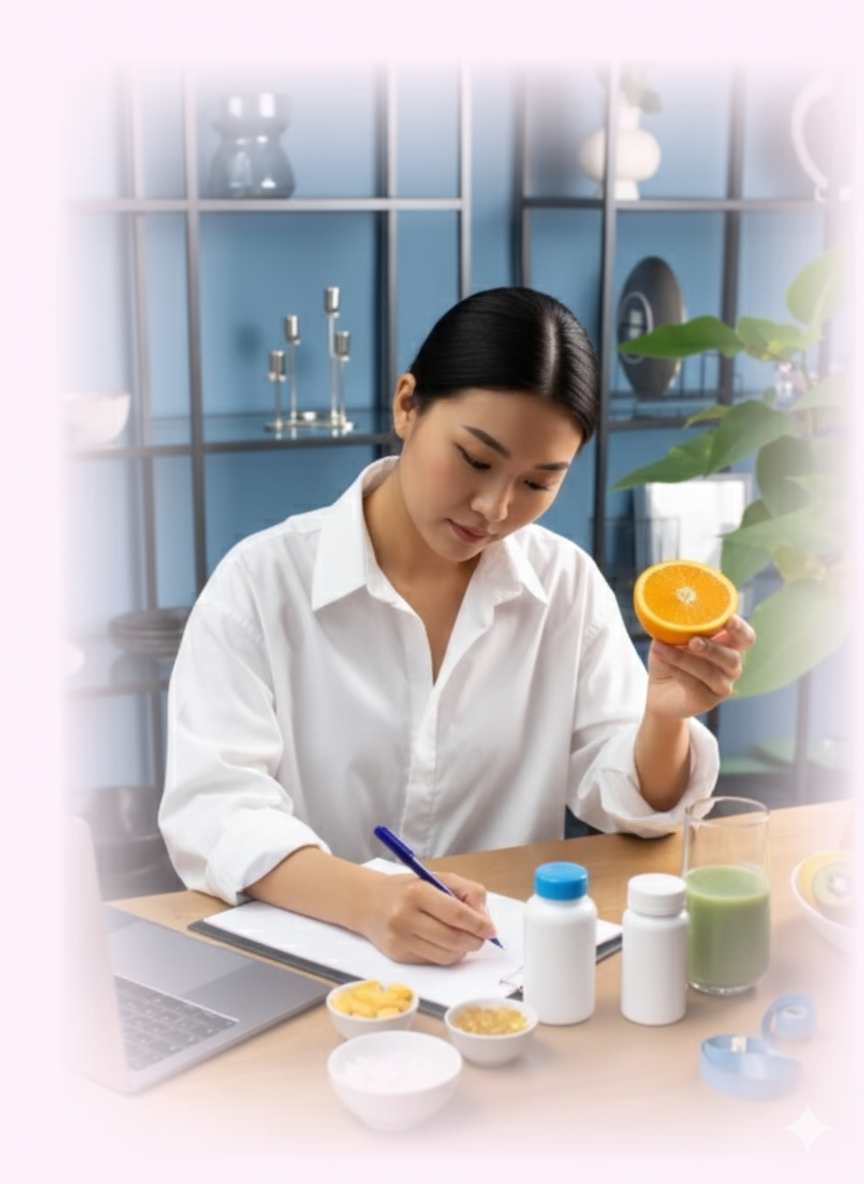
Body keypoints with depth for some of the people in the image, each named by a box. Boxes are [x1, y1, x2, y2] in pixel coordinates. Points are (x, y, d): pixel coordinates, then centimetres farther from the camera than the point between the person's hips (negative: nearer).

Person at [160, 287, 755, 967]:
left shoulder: (569, 584, 2)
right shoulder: (262, 582, -8)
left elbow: (628, 804, 3)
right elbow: (211, 809, -17)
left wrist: (663, 718, -19)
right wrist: (363, 899, -35)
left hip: (516, 955, 3)